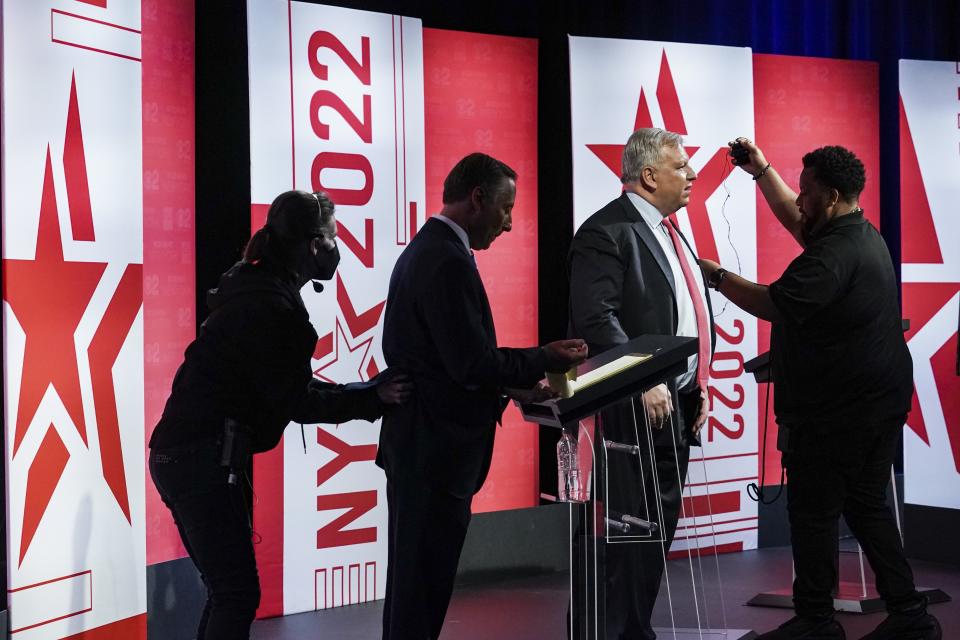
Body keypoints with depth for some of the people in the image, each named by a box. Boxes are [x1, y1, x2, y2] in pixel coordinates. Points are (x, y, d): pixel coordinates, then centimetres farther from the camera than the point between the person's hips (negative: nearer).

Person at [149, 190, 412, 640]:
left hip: (179, 455, 10)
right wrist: (374, 398, -10)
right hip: (204, 459, -10)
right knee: (238, 595, -6)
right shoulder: (272, 305, -16)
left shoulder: (256, 290, 14)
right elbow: (296, 403, -14)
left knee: (228, 591, 16)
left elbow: (288, 387, 15)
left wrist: (370, 393, 10)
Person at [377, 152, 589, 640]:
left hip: (420, 443, 11)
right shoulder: (448, 261, -18)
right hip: (438, 448, -10)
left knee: (414, 581, 17)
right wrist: (544, 360, -11)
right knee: (423, 585, -3)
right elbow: (471, 363, -22)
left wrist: (512, 384, 12)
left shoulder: (426, 249, 14)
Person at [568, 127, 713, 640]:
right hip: (638, 410, -9)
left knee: (658, 532, 13)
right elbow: (595, 318, -21)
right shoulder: (607, 231, -11)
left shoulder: (671, 232, 18)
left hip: (678, 406, 9)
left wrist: (697, 386, 16)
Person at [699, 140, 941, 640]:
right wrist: (762, 171, 24)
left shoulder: (835, 255, -22)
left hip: (835, 412, -10)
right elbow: (798, 222, 26)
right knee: (867, 506, 16)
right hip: (878, 404, 10)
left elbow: (771, 304, -23)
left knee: (814, 514, 2)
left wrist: (715, 276, -10)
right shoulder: (863, 235, 11)